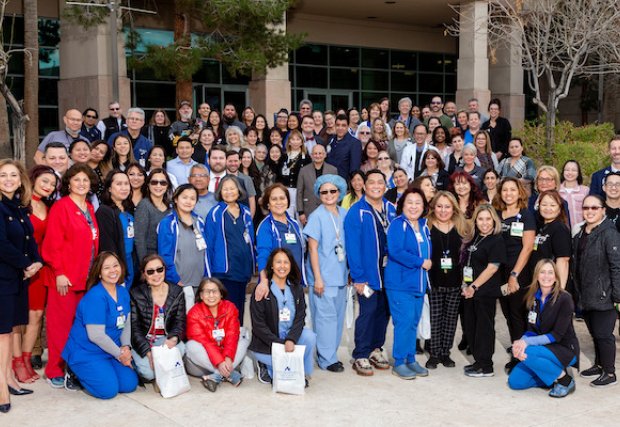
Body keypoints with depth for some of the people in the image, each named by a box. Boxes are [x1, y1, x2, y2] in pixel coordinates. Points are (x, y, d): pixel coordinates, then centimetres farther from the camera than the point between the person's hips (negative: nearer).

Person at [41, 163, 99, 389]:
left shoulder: (90, 209, 15)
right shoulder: (60, 207, -5)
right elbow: (52, 243, -10)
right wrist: (59, 272, -15)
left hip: (86, 277, 6)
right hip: (65, 278, -6)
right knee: (61, 324, -1)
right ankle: (55, 371, 9)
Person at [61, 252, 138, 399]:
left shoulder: (123, 292, 5)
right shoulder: (95, 297, -21)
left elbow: (126, 324, 11)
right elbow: (96, 335, -22)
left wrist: (126, 347, -7)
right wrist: (119, 353, -13)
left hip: (110, 351, 8)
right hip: (85, 353, -8)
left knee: (130, 384, -5)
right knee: (109, 390, -21)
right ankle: (76, 374, 7)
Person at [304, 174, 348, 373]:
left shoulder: (345, 214, 6)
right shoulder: (316, 216, -8)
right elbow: (312, 248, -9)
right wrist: (317, 278, -13)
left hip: (340, 275, 6)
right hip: (323, 276, -6)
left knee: (338, 315, 11)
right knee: (326, 316, -3)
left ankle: (331, 354, 23)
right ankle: (327, 359, 6)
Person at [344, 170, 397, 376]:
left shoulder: (391, 209, 6)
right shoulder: (356, 212, -10)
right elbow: (352, 246, -13)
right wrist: (358, 277, -16)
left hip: (389, 269, 5)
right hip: (368, 271, -5)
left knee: (384, 310, 12)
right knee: (368, 311, -4)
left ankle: (375, 349, 26)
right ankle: (360, 357, 6)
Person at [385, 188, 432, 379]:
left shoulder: (423, 226, 13)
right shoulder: (398, 225, -10)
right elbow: (395, 251, -21)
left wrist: (428, 261, 0)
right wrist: (420, 262, -17)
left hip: (418, 283, 7)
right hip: (400, 283, -7)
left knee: (413, 322, 11)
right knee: (404, 321, -8)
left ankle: (410, 359, 21)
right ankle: (399, 362, 2)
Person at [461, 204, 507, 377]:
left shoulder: (496, 241, -10)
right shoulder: (474, 239, 14)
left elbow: (492, 267, -16)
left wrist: (474, 286, -15)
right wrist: (465, 285, 11)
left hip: (486, 291, -8)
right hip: (470, 291, 8)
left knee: (484, 327, -2)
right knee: (471, 326, 12)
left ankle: (486, 366, 6)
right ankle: (478, 361, 24)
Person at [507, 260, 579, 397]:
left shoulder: (564, 299, -16)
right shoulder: (532, 298, 3)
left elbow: (557, 335, -19)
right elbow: (531, 330, 2)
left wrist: (527, 342, -28)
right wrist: (521, 341, -21)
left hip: (565, 349, -6)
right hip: (542, 348, 6)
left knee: (527, 352, -32)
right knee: (514, 382, -8)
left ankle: (565, 380, -11)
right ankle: (555, 373, 10)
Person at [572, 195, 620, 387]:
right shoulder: (580, 235, 11)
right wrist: (577, 291, 15)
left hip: (603, 296, -7)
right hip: (586, 297, 7)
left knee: (603, 334, -1)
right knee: (595, 333, 18)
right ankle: (599, 365, 33)